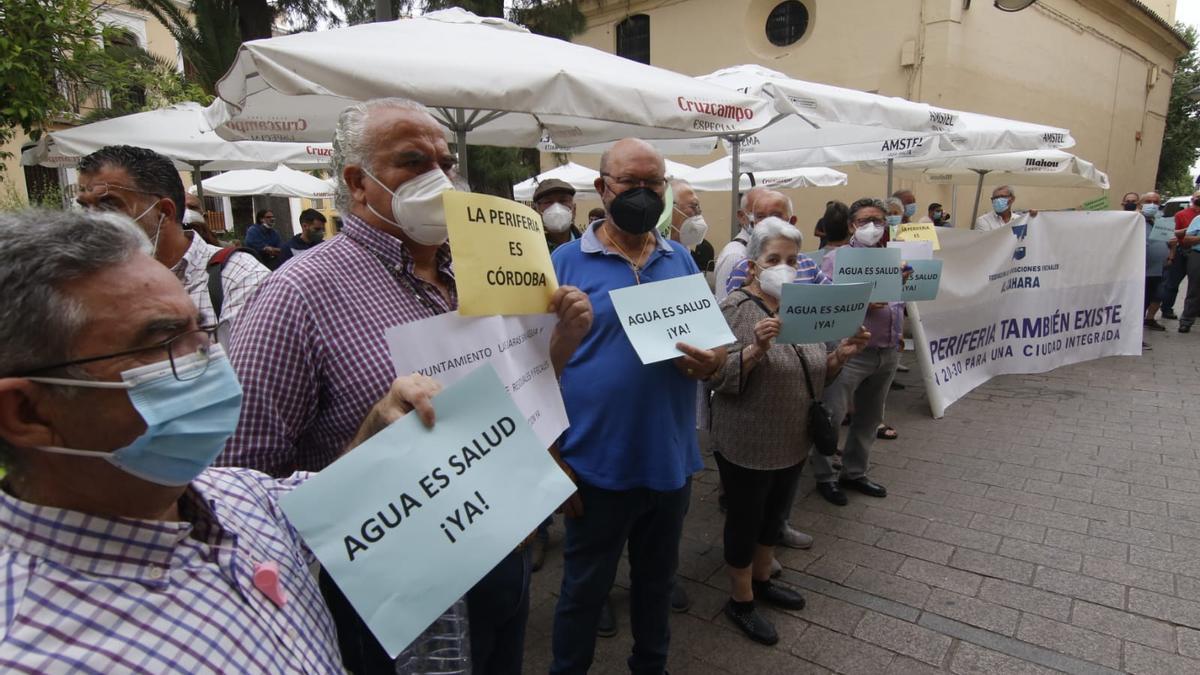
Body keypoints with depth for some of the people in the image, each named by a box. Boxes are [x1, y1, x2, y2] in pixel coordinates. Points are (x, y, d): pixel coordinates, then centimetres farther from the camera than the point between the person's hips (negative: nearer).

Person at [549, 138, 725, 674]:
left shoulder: (682, 259, 5)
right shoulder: (566, 262, -8)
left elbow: (712, 337, 12)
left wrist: (714, 359, -13)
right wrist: (554, 459, -12)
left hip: (670, 461, 4)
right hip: (597, 465, -4)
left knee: (657, 579, 24)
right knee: (584, 589, 16)